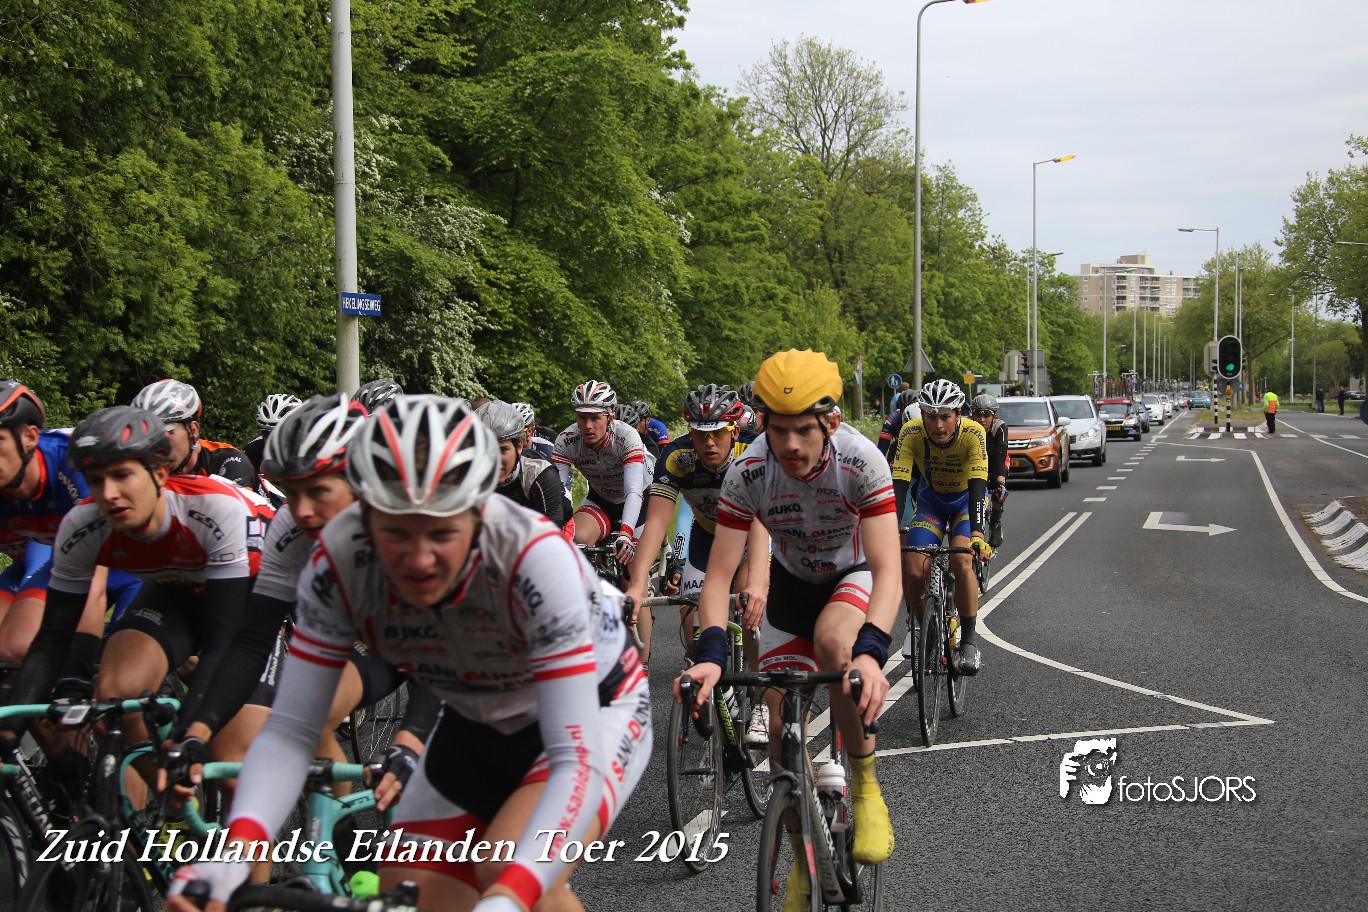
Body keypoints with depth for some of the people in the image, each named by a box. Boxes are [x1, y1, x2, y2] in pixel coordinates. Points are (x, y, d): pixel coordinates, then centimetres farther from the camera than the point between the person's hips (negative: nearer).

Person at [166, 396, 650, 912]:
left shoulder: (533, 556, -37)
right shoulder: (340, 561, -26)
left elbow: (576, 761, -40)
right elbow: (289, 730, -22)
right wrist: (236, 847, -41)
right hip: (476, 728, 5)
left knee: (507, 867, -30)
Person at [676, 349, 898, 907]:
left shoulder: (861, 461, -33)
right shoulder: (748, 473, -27)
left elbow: (888, 572, -38)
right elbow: (719, 576, -25)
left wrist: (870, 653, -54)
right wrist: (710, 655, -42)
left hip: (856, 575, -3)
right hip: (792, 582, 3)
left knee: (833, 640, -36)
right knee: (782, 722, -3)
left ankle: (866, 785, -14)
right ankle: (804, 864, 20)